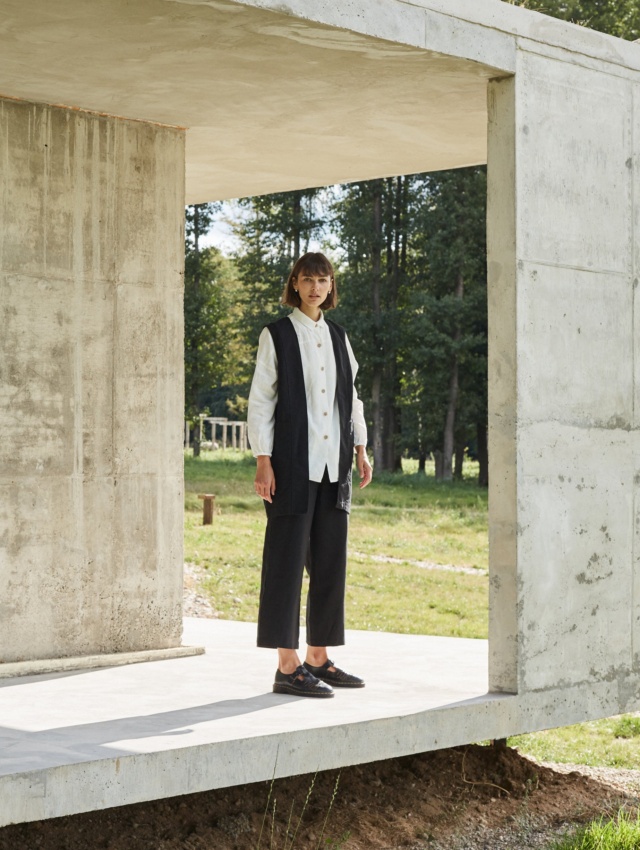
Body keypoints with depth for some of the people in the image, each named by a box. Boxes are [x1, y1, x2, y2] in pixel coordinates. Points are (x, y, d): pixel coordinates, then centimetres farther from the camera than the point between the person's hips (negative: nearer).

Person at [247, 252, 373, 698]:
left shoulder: (338, 336, 14)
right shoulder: (277, 335, -2)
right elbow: (260, 400, -5)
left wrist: (361, 449, 11)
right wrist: (263, 461, -12)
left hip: (333, 463, 6)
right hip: (293, 463, -6)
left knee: (331, 560, 8)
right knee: (287, 558, -5)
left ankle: (319, 659, 17)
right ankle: (288, 666, -3)